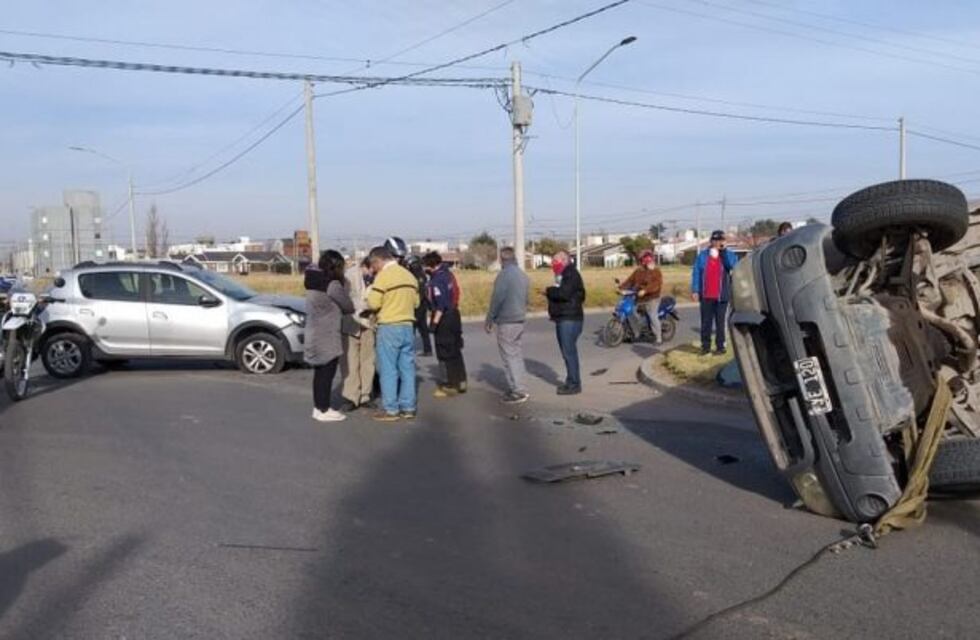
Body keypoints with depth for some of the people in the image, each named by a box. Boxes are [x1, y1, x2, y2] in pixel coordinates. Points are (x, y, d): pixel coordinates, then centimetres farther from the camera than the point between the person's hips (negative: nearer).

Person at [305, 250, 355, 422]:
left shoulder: (314, 282, 8)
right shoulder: (332, 285, -16)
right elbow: (349, 307, -8)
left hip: (315, 335, 9)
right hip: (327, 337, -8)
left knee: (320, 372, 15)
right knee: (327, 374, -1)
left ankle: (318, 407, 23)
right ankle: (324, 411, 5)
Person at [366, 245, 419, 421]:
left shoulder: (383, 276, -11)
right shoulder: (409, 275, 11)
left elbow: (373, 304, -14)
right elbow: (416, 301, 14)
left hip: (389, 327, -7)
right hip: (408, 326, 7)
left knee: (388, 370, 0)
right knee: (407, 368, 9)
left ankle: (390, 409, 4)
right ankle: (408, 407, 14)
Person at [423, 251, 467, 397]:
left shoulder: (437, 279, -18)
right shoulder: (448, 274, 9)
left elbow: (441, 304, -23)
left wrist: (435, 321, -21)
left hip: (444, 318, -9)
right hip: (454, 314, 9)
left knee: (446, 353, -1)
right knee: (455, 351, 17)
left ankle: (452, 385, 5)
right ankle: (461, 381, 24)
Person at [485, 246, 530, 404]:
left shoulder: (504, 274, -14)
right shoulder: (522, 274, 11)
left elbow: (497, 299, -15)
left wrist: (489, 320, -7)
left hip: (506, 322, -8)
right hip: (520, 320, 8)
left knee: (510, 357, -4)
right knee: (518, 356, 13)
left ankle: (517, 392, -4)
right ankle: (521, 389, 17)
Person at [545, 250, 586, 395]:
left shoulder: (571, 274, -12)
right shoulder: (563, 275, 19)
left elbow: (564, 293, -24)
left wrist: (548, 291, -11)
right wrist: (551, 292, 3)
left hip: (569, 319, -10)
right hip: (562, 319, 11)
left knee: (569, 351, -11)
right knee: (567, 351, 13)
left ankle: (574, 384, -8)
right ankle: (571, 381, 20)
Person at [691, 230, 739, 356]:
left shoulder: (729, 255, 5)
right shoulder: (702, 256, 6)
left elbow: (735, 266, -16)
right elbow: (696, 273, 3)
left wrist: (724, 251, -18)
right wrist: (695, 290, -5)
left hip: (721, 296, -1)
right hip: (706, 296, 1)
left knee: (720, 322, 4)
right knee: (706, 322, 6)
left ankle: (720, 346, 12)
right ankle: (705, 346, 13)